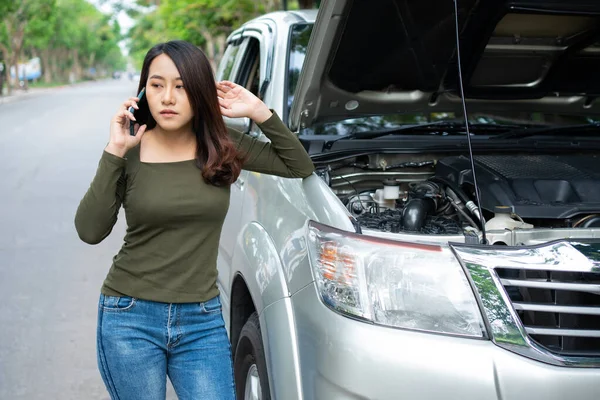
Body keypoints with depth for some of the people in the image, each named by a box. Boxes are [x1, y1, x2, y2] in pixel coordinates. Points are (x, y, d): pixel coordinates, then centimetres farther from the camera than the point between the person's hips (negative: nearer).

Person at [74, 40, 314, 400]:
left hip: (203, 322, 2)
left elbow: (300, 167, 4)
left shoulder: (223, 147, 0)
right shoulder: (130, 153, -5)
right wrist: (114, 153, -17)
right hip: (130, 318, -1)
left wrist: (258, 112, -5)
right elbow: (90, 231, -13)